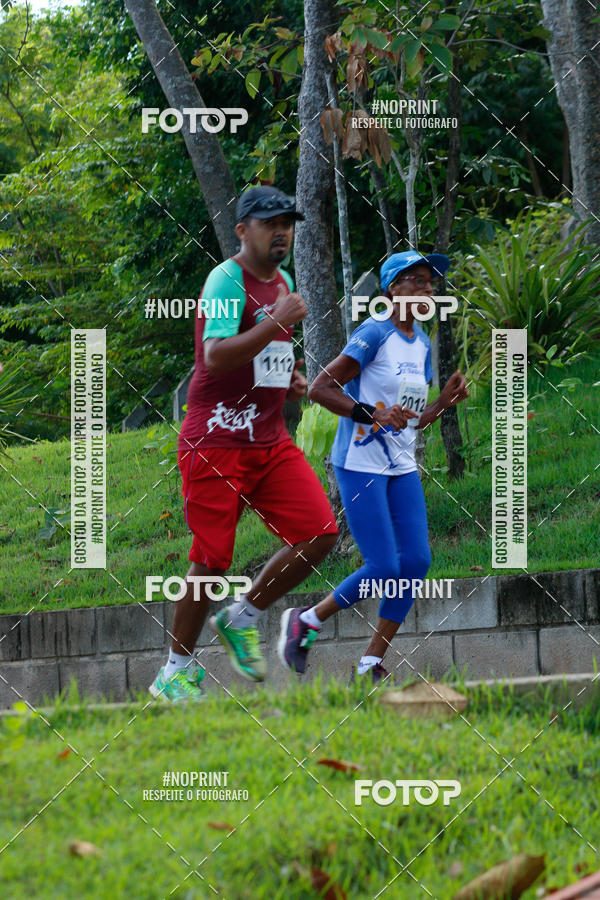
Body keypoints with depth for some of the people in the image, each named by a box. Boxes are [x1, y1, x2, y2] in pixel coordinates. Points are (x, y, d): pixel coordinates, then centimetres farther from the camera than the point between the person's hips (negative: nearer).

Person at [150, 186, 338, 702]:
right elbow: (216, 355, -24)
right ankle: (177, 671, 8)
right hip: (216, 442, -7)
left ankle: (242, 618, 11)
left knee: (320, 533, -7)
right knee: (212, 558, -6)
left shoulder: (282, 283, 16)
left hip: (271, 440, 7)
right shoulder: (227, 279, -10)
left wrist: (290, 378, 12)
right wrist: (278, 321, -26)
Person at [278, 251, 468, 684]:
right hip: (360, 465, -8)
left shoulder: (422, 344, 13)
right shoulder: (375, 333, -12)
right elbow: (319, 388, -16)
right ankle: (306, 621, 11)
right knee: (384, 567, -13)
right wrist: (371, 413, -25)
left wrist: (447, 399, 2)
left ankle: (371, 665, 4)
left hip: (402, 469, 8)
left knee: (416, 560, -4)